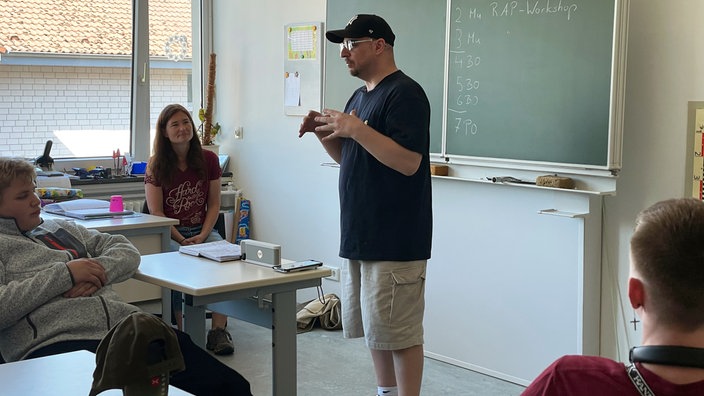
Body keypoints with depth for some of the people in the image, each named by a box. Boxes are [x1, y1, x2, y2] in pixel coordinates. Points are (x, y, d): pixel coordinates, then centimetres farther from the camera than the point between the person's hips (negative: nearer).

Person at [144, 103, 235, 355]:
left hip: (203, 230, 2)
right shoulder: (156, 165, -1)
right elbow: (156, 212, -4)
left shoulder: (208, 160, 6)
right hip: (168, 233, -2)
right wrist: (182, 241, -15)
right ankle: (179, 332, -27)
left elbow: (214, 204, 7)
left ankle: (218, 330, -28)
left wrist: (202, 236, -10)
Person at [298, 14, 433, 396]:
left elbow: (408, 162, -21)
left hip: (395, 239, -9)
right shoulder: (360, 95, 16)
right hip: (359, 235, 10)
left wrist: (355, 129, -23)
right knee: (374, 326, 16)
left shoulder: (404, 93, -12)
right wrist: (324, 131, 6)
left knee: (397, 330, -4)